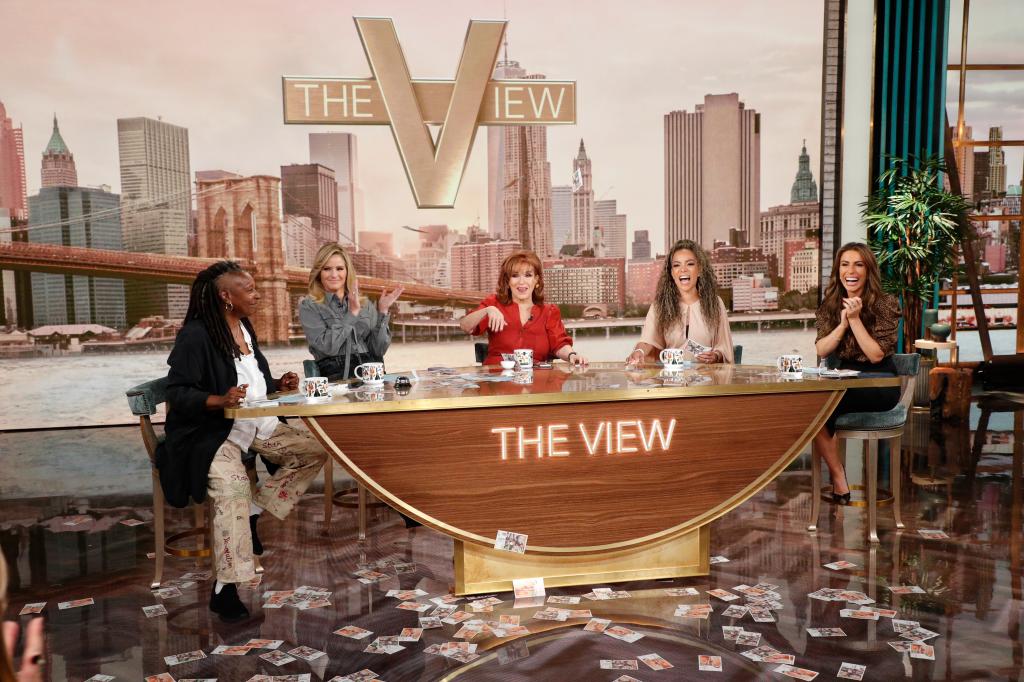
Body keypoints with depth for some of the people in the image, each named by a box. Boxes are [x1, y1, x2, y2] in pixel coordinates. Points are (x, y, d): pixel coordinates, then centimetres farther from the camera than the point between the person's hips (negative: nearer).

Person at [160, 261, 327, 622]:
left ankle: (255, 512, 2)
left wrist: (279, 384, 3)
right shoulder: (196, 335, -14)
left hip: (258, 425, 8)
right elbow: (178, 393, -17)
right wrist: (219, 400, -33)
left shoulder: (245, 329, 12)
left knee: (314, 451, -2)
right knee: (234, 488, -33)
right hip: (211, 433, -8)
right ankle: (225, 588, -24)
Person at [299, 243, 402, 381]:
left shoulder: (365, 305, 14)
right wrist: (352, 313, -8)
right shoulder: (309, 307, 5)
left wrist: (382, 312, 0)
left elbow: (378, 350, 6)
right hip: (337, 377, -3)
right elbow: (328, 347, -9)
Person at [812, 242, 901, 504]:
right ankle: (838, 477, -15)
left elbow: (876, 355, -15)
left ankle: (838, 481, -11)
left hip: (880, 383, -5)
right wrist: (843, 323, -14)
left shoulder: (886, 304, -7)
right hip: (846, 381, 5)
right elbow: (821, 350, -1)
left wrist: (855, 319, -19)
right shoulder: (830, 304, 7)